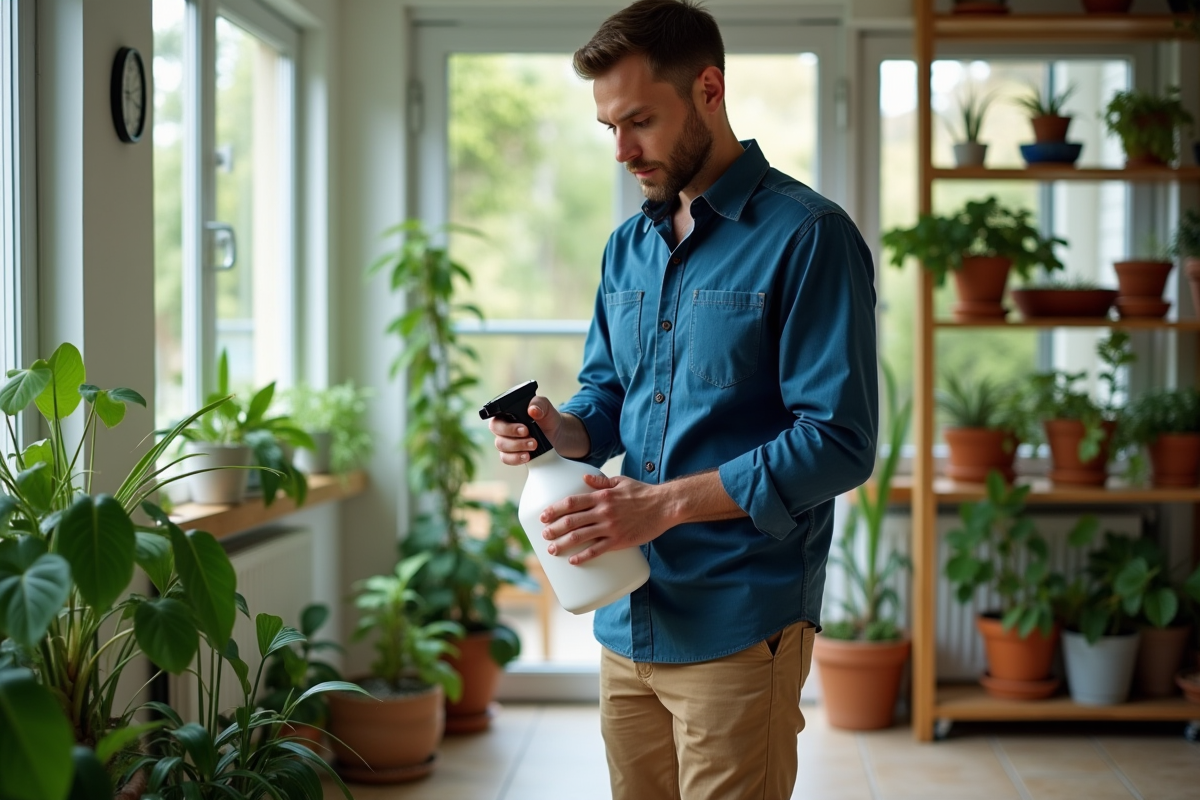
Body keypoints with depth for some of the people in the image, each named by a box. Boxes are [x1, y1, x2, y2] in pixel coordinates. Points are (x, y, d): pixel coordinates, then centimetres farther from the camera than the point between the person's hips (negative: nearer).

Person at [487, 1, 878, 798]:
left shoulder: (807, 237, -10)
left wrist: (664, 504, -21)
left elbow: (839, 442, -16)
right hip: (626, 618, 7)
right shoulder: (628, 246, 13)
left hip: (738, 627, -6)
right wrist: (563, 429, -3)